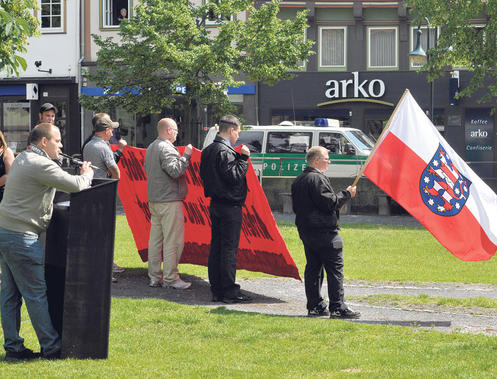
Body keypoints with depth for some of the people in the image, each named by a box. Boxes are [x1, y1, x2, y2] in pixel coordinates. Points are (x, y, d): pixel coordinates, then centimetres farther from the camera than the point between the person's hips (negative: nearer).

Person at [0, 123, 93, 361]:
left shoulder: (21, 160, 15)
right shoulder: (40, 165, -16)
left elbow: (55, 178, 28)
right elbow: (75, 185, -20)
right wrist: (87, 174, 1)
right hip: (21, 237, -10)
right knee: (36, 294, -3)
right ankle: (51, 347, 4)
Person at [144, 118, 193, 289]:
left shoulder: (151, 148, 17)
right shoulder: (166, 149, -14)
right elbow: (175, 171, -23)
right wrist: (186, 155, -13)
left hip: (153, 200, 10)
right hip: (169, 200, -10)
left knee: (155, 238, 10)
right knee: (173, 240, -6)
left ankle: (154, 277, 13)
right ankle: (170, 278, -6)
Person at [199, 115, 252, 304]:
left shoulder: (208, 150, 13)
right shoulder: (225, 151, -17)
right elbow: (233, 176, -22)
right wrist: (244, 158, -13)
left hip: (215, 204, 9)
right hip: (230, 206, -9)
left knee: (216, 247, 10)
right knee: (229, 248, -6)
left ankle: (216, 290, 13)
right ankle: (229, 291, -5)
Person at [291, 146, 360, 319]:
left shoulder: (298, 181, 15)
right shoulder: (317, 178, -15)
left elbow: (297, 207, 20)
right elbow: (328, 203, -21)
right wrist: (347, 194, -9)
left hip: (305, 231, 9)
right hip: (324, 231, -9)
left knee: (313, 268, 12)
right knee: (335, 269, -6)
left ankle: (315, 306, 12)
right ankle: (337, 308, -9)